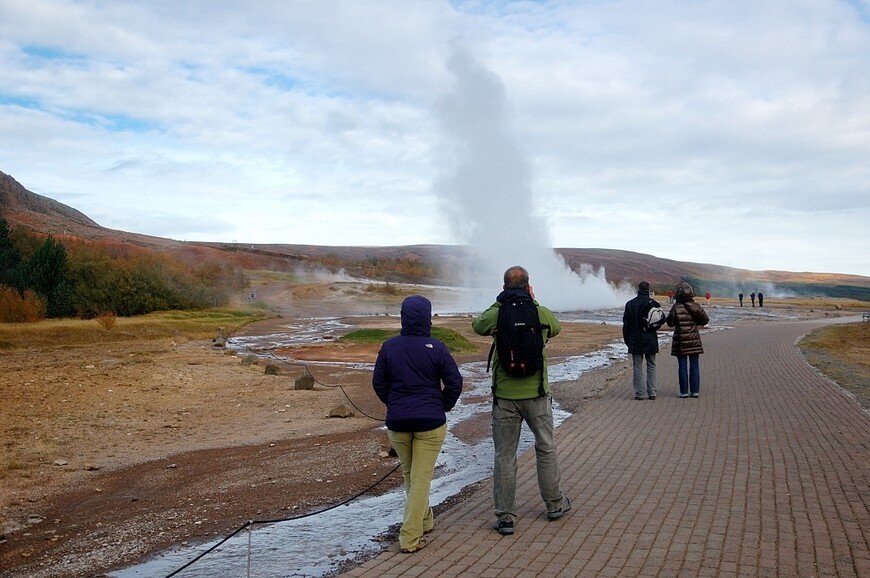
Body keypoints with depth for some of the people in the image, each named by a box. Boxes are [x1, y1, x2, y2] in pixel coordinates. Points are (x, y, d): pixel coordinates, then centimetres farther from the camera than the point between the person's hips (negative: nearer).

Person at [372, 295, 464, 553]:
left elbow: (378, 382, 4)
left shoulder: (389, 346, -3)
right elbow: (455, 382, -7)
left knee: (409, 474, 21)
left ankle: (424, 521, 36)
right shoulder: (436, 348, -10)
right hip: (430, 422, -3)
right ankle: (410, 537, 2)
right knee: (421, 478, 4)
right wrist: (443, 407, 9)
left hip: (397, 422, 3)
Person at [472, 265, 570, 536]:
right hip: (536, 393, 1)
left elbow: (477, 325, 15)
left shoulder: (497, 314, -6)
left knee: (504, 456, 7)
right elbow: (556, 328, 18)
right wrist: (534, 303, 20)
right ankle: (555, 504, 31)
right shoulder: (542, 313, -4)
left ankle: (505, 517, 11)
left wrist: (499, 303, 15)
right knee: (546, 449, 18)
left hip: (504, 395, 0)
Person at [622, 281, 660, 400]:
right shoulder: (654, 304, -5)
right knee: (651, 366, 10)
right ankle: (652, 393, 9)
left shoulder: (630, 304, -4)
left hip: (636, 340, -1)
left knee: (637, 367, 3)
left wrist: (626, 339, 7)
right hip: (650, 340, 1)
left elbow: (626, 323, -2)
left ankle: (640, 393, 1)